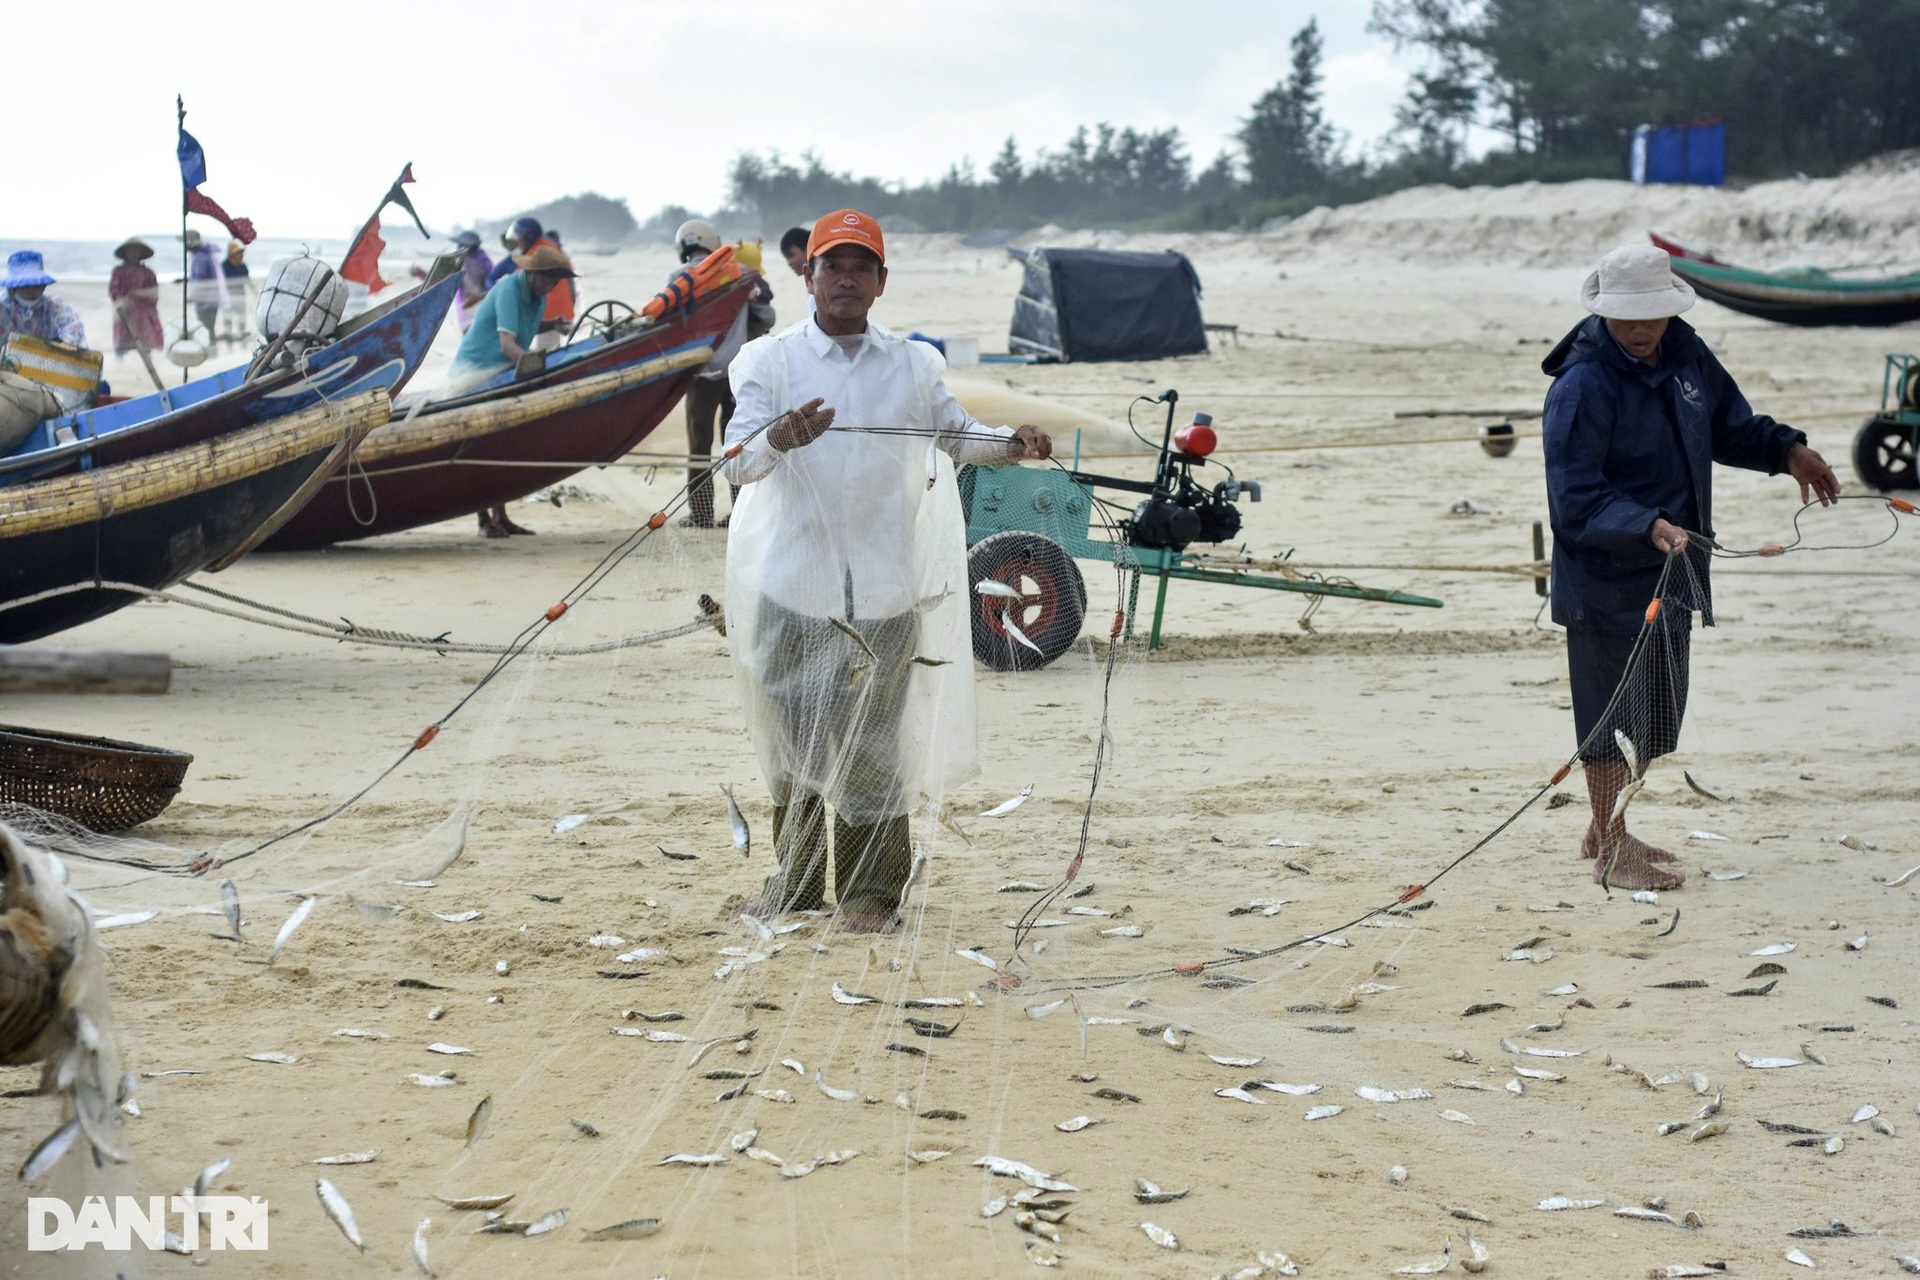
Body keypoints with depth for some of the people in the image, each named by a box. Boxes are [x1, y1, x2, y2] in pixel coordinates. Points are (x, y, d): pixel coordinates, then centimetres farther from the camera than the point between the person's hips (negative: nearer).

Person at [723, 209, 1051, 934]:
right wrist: (779, 438, -32)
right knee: (793, 737, 8)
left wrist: (1010, 444, -3)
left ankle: (872, 893, 14)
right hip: (792, 583, -1)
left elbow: (956, 436, 19)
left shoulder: (913, 365, 9)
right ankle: (795, 880, 24)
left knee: (873, 743, 2)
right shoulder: (771, 360, 0)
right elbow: (736, 462, -10)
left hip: (883, 588, 1)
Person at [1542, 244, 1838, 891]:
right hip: (1604, 583, -8)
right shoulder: (1581, 387, -20)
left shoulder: (1685, 353, 4)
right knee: (1611, 716, 1)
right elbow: (1576, 500, -23)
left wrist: (1785, 449, 6)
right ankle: (1612, 850, 13)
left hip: (1672, 572, 8)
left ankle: (1607, 829, 34)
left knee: (1656, 717, 18)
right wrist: (1649, 527, -36)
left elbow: (1729, 425, 22)